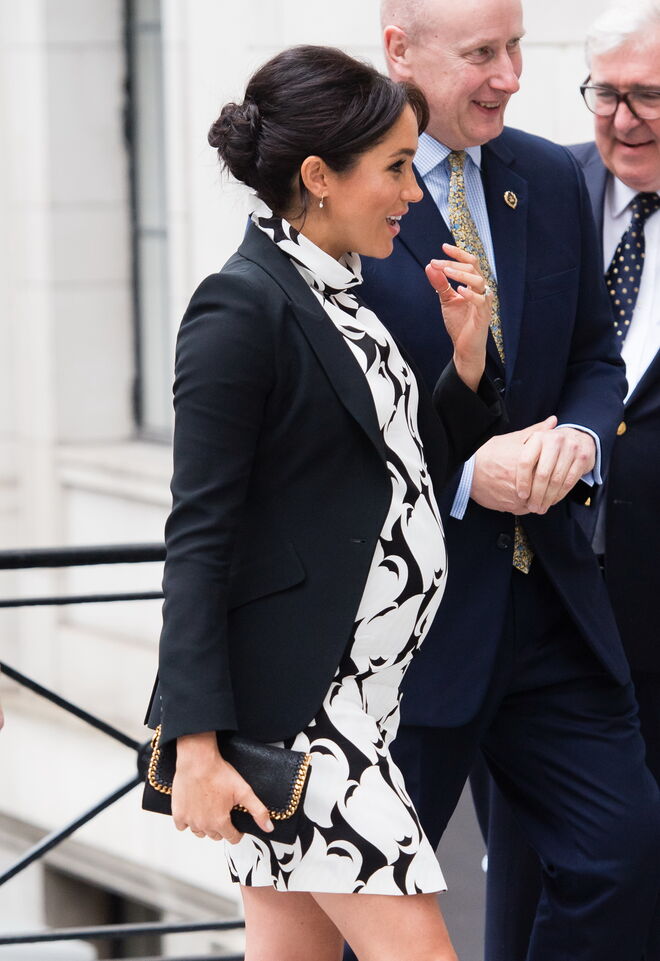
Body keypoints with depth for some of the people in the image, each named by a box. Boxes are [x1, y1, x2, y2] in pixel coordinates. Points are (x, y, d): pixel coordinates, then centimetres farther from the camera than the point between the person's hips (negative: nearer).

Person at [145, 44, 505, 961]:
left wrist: (468, 353, 6)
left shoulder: (345, 298, 14)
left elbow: (407, 476, 19)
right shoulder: (242, 309, -12)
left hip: (361, 694, 9)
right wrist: (197, 746, -19)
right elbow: (199, 535, -15)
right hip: (289, 696, -9)